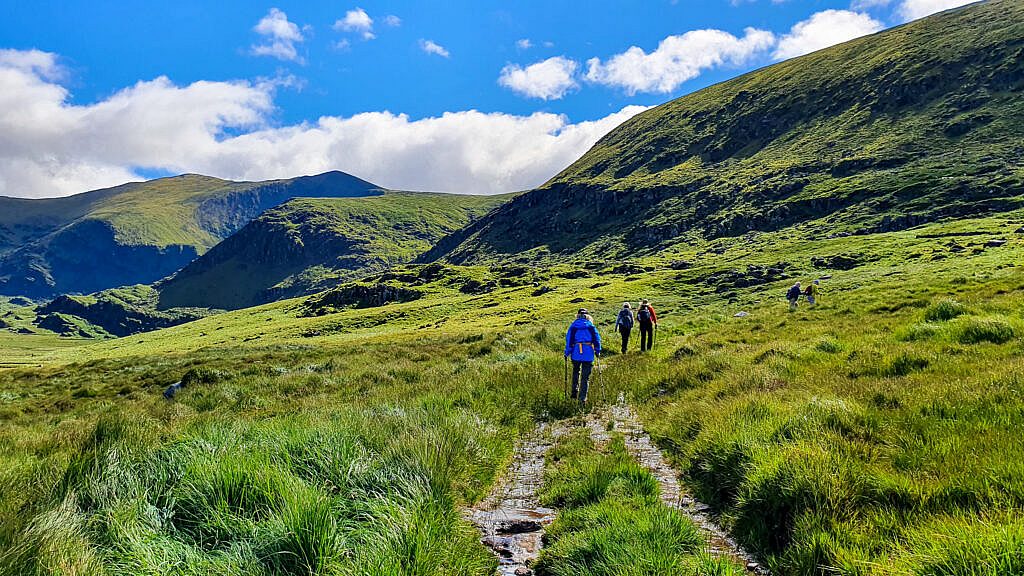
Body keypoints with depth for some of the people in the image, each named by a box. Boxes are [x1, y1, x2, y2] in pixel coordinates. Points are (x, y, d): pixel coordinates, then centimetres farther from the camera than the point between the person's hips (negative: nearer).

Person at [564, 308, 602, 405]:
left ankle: (575, 393, 16)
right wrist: (597, 350, 9)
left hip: (576, 353, 1)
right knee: (585, 377, 4)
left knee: (576, 372, 24)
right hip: (588, 353, -1)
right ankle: (582, 398, 1)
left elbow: (569, 339, 0)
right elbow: (597, 338, 2)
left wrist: (567, 352, 4)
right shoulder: (591, 326, 5)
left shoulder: (573, 325, 4)